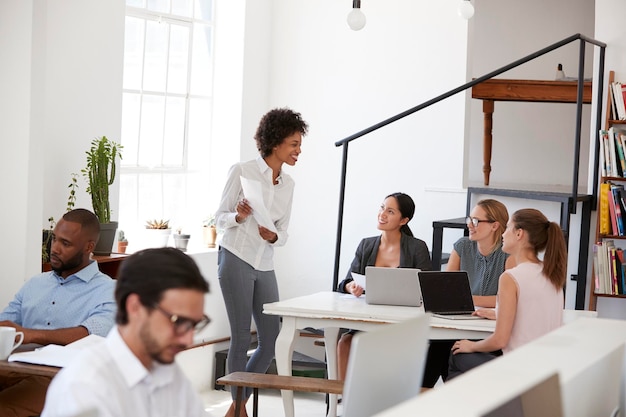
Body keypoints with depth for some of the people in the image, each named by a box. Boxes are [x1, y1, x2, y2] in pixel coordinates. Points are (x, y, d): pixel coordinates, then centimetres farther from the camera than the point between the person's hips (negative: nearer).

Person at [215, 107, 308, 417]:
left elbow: (283, 233, 14)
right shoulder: (242, 171, -5)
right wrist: (239, 217, -21)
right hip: (236, 259, -6)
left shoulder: (288, 184, 12)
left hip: (265, 266, 6)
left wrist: (273, 236, -9)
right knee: (241, 337, -3)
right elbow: (220, 218, 0)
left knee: (271, 339, 5)